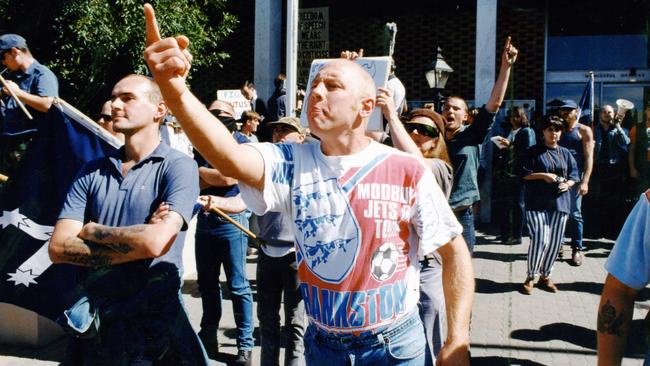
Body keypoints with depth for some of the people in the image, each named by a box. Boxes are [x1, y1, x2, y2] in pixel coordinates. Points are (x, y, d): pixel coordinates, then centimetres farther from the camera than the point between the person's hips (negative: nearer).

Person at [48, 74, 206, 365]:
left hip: (156, 321, -4)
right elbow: (58, 248, -4)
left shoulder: (178, 167, -10)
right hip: (95, 321, 4)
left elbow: (156, 242, -23)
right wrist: (135, 246, -14)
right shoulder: (93, 172, 5)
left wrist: (92, 231, -7)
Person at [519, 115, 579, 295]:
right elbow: (524, 173, -2)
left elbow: (574, 174, 14)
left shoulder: (565, 153, 15)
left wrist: (568, 184, -6)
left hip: (559, 201, 4)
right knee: (540, 240, -14)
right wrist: (543, 175, -13)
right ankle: (530, 277, 1)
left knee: (554, 242, 4)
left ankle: (545, 276, 20)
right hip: (537, 202, -4)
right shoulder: (534, 152, 3)